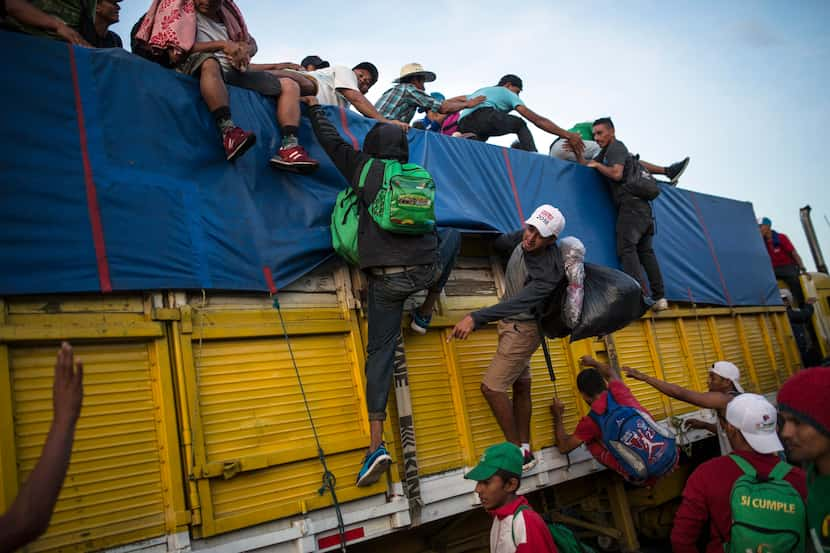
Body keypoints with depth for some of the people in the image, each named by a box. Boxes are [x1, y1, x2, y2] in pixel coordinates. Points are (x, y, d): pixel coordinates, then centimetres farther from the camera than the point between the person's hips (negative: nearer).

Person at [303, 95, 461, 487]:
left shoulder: (364, 169, 3)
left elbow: (331, 140, 13)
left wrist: (313, 106, 30)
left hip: (386, 278, -2)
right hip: (425, 269, 3)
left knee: (380, 352, 3)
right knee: (453, 234, 33)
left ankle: (376, 444, -5)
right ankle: (427, 311, 31)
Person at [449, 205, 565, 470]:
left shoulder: (548, 269, -32)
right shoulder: (524, 239, -8)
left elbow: (519, 302, -45)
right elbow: (500, 245, 18)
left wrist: (476, 317, -52)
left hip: (523, 328, -9)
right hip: (510, 322, 9)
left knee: (491, 387, -12)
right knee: (520, 385, 13)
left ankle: (519, 452, 1)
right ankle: (525, 450, 23)